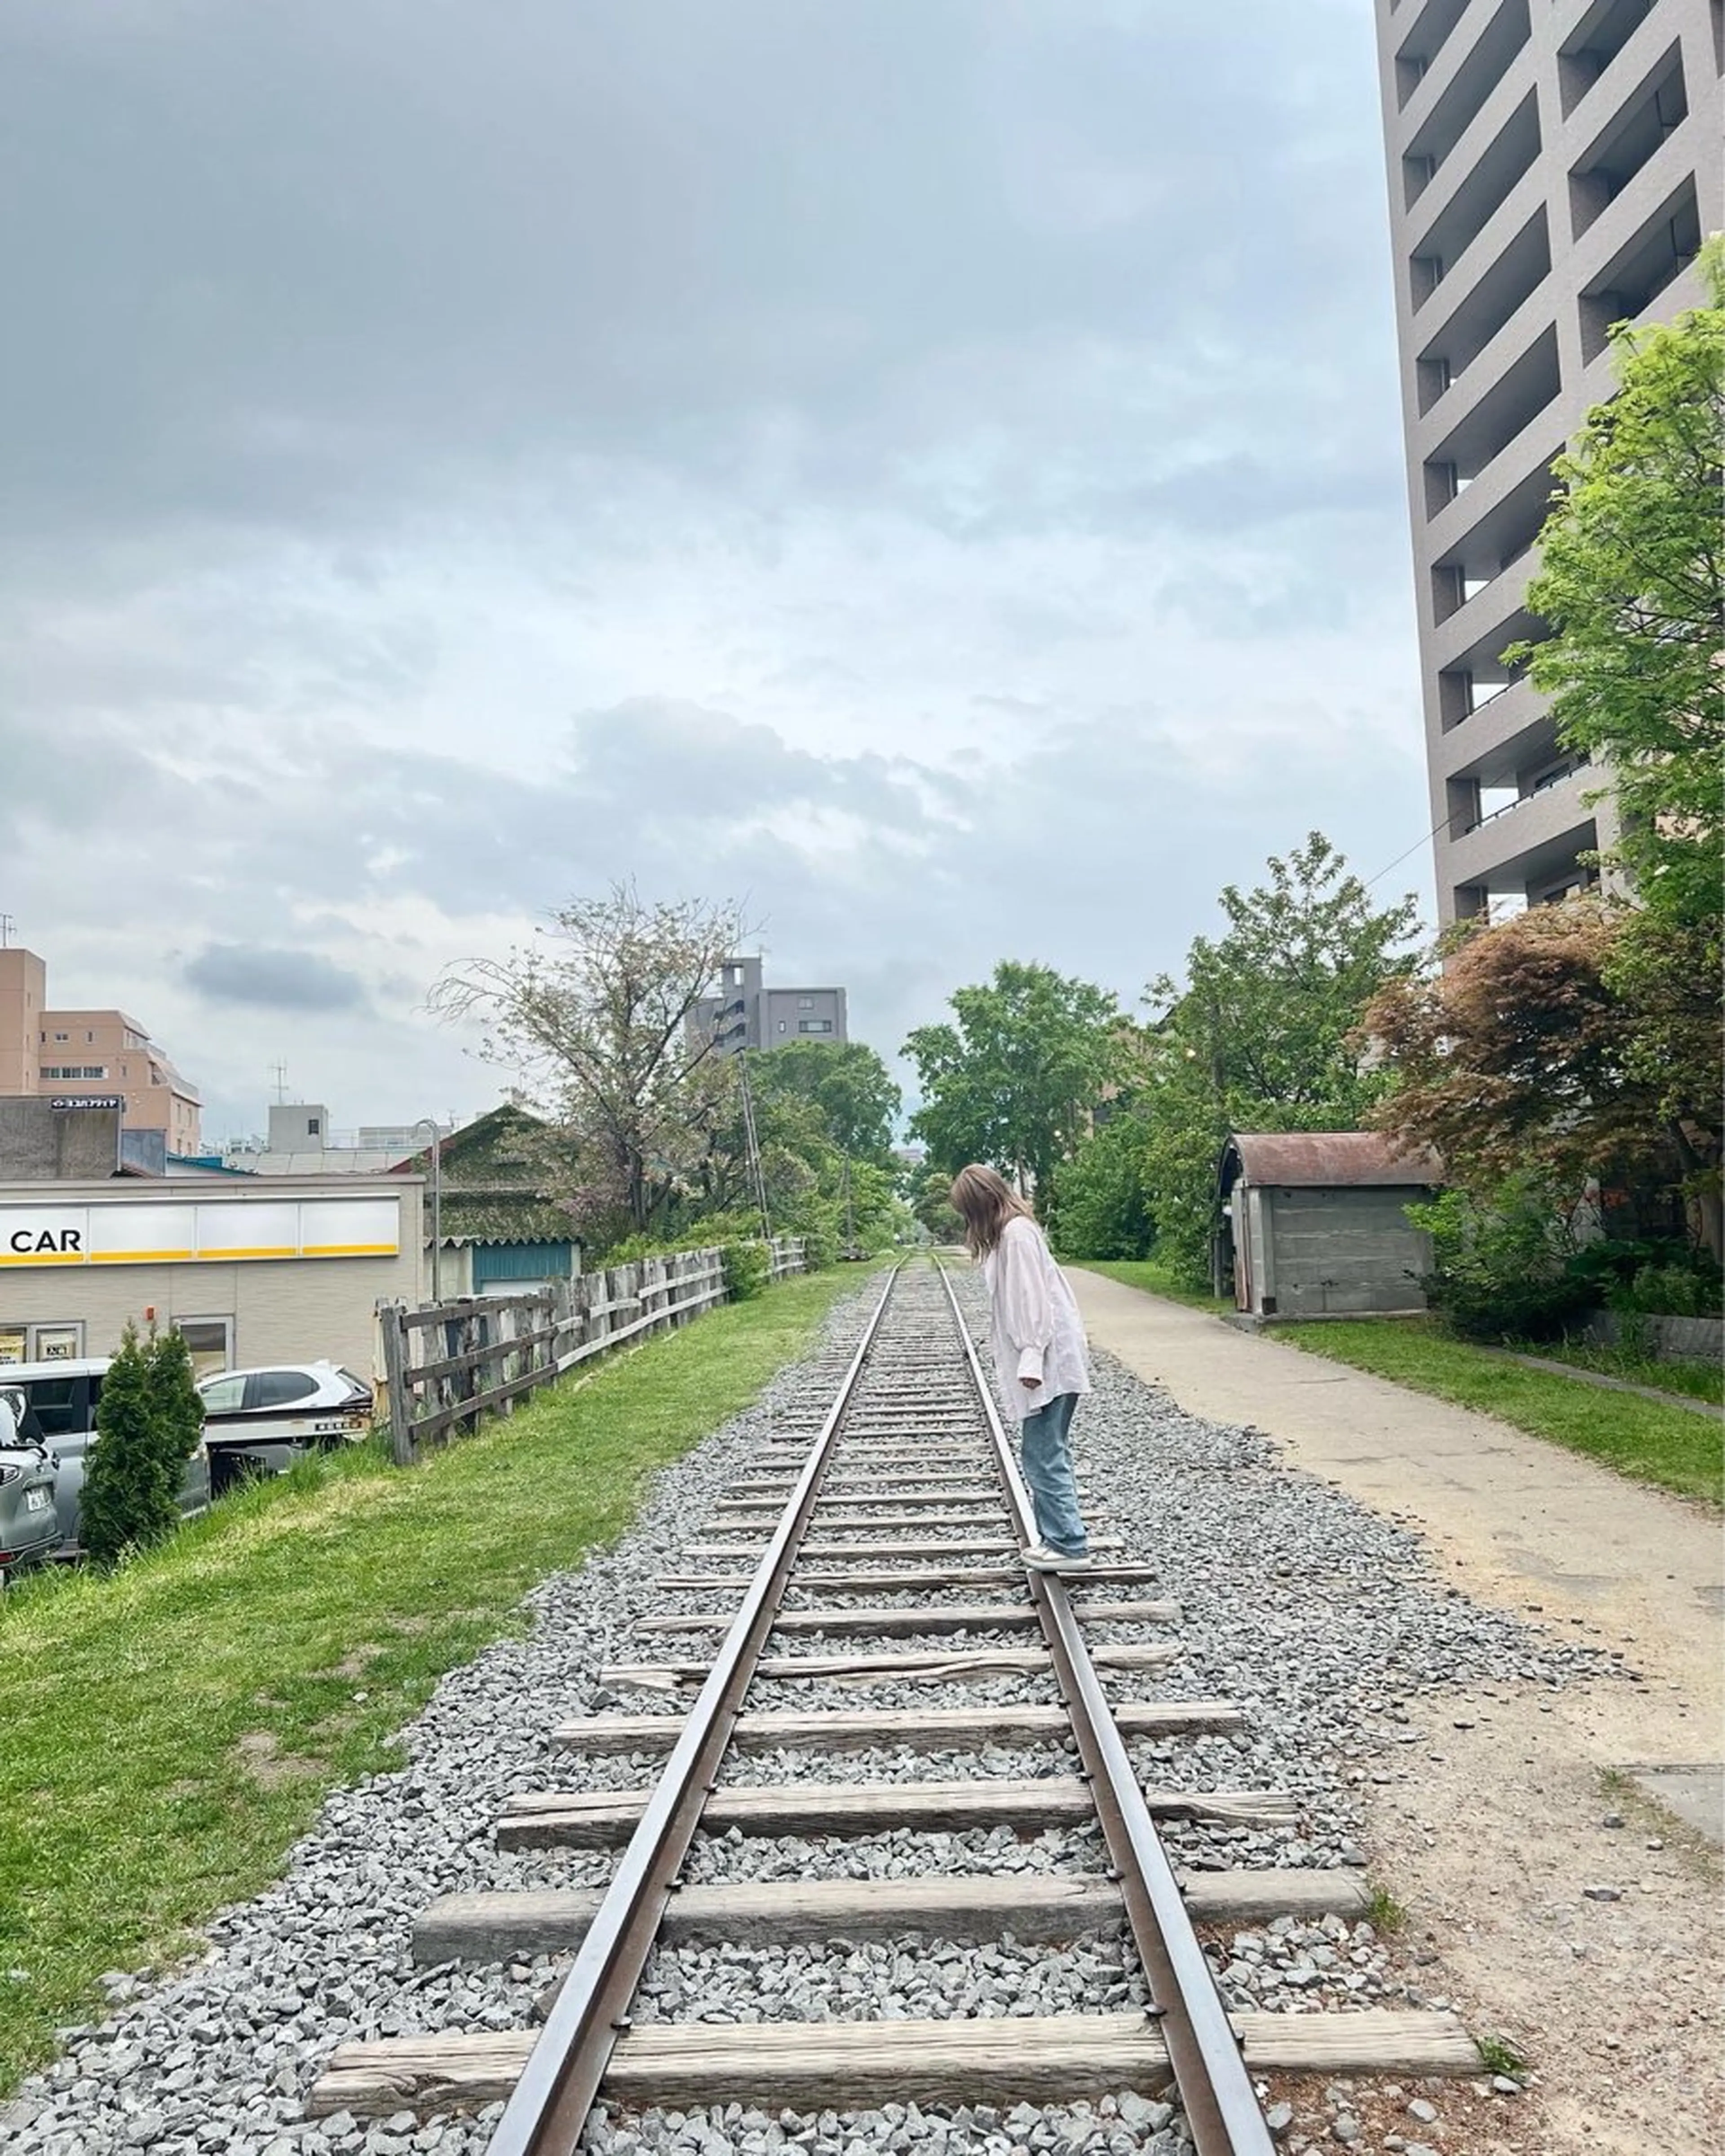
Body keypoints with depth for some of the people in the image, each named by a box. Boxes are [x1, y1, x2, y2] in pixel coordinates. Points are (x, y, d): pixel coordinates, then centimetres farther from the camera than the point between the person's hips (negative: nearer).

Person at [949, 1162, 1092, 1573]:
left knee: (1042, 1455, -6)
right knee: (1049, 1454, 12)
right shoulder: (1011, 1231, 16)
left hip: (1046, 1362, -10)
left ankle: (1068, 1546, -1)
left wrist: (1032, 1359, -22)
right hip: (1043, 1361, 10)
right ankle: (1057, 1536, 17)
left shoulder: (1016, 1233, -13)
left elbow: (1034, 1300, -19)